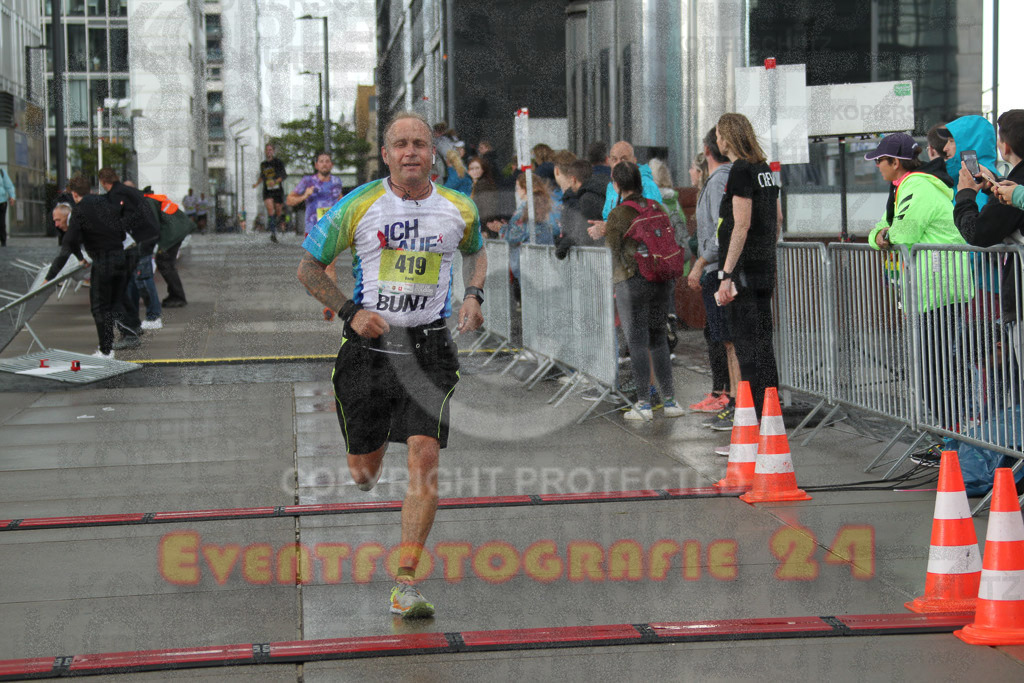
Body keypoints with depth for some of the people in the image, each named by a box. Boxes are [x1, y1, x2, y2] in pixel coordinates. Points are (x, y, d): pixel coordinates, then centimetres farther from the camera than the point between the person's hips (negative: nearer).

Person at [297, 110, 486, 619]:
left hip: (429, 350, 1)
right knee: (363, 471, 7)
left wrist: (473, 296, 7)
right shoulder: (359, 206, -5)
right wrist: (350, 311, -10)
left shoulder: (459, 209, 3)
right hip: (368, 344, 0)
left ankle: (404, 584, -10)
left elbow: (476, 250, 25)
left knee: (425, 458, -15)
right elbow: (308, 266, 3)